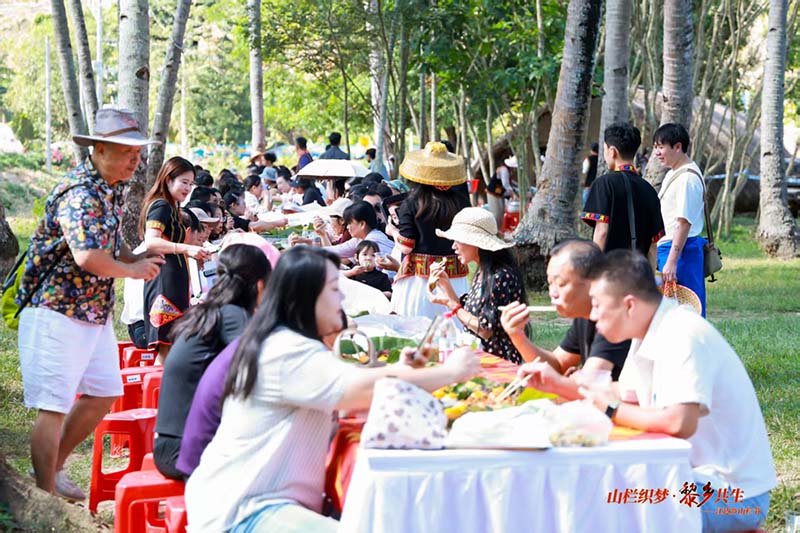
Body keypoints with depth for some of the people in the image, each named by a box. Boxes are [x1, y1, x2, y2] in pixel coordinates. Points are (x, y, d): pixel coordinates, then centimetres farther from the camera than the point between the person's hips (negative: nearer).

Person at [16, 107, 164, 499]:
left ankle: (53, 467, 31)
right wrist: (132, 271, -17)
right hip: (56, 311, -10)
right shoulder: (80, 192, -21)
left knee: (104, 394, 17)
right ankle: (46, 499, 2)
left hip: (95, 312, 10)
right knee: (54, 407, -6)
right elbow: (88, 256, -34)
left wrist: (136, 258, 5)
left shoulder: (112, 189, 10)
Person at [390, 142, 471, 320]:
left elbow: (406, 246, -7)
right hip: (455, 277, 3)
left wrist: (393, 232, 11)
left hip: (420, 274, -3)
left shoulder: (410, 205, -9)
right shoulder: (462, 202, -3)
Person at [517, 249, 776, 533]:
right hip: (696, 475, 9)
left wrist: (613, 411, -18)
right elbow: (627, 397, 19)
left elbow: (679, 423, -34)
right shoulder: (650, 334, 6)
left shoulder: (682, 337, -23)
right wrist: (557, 385, 11)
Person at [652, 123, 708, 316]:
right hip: (667, 248, 10)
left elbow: (684, 223, -21)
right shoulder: (673, 174, 17)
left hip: (680, 249, -10)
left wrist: (671, 262, -25)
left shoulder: (688, 177, -15)